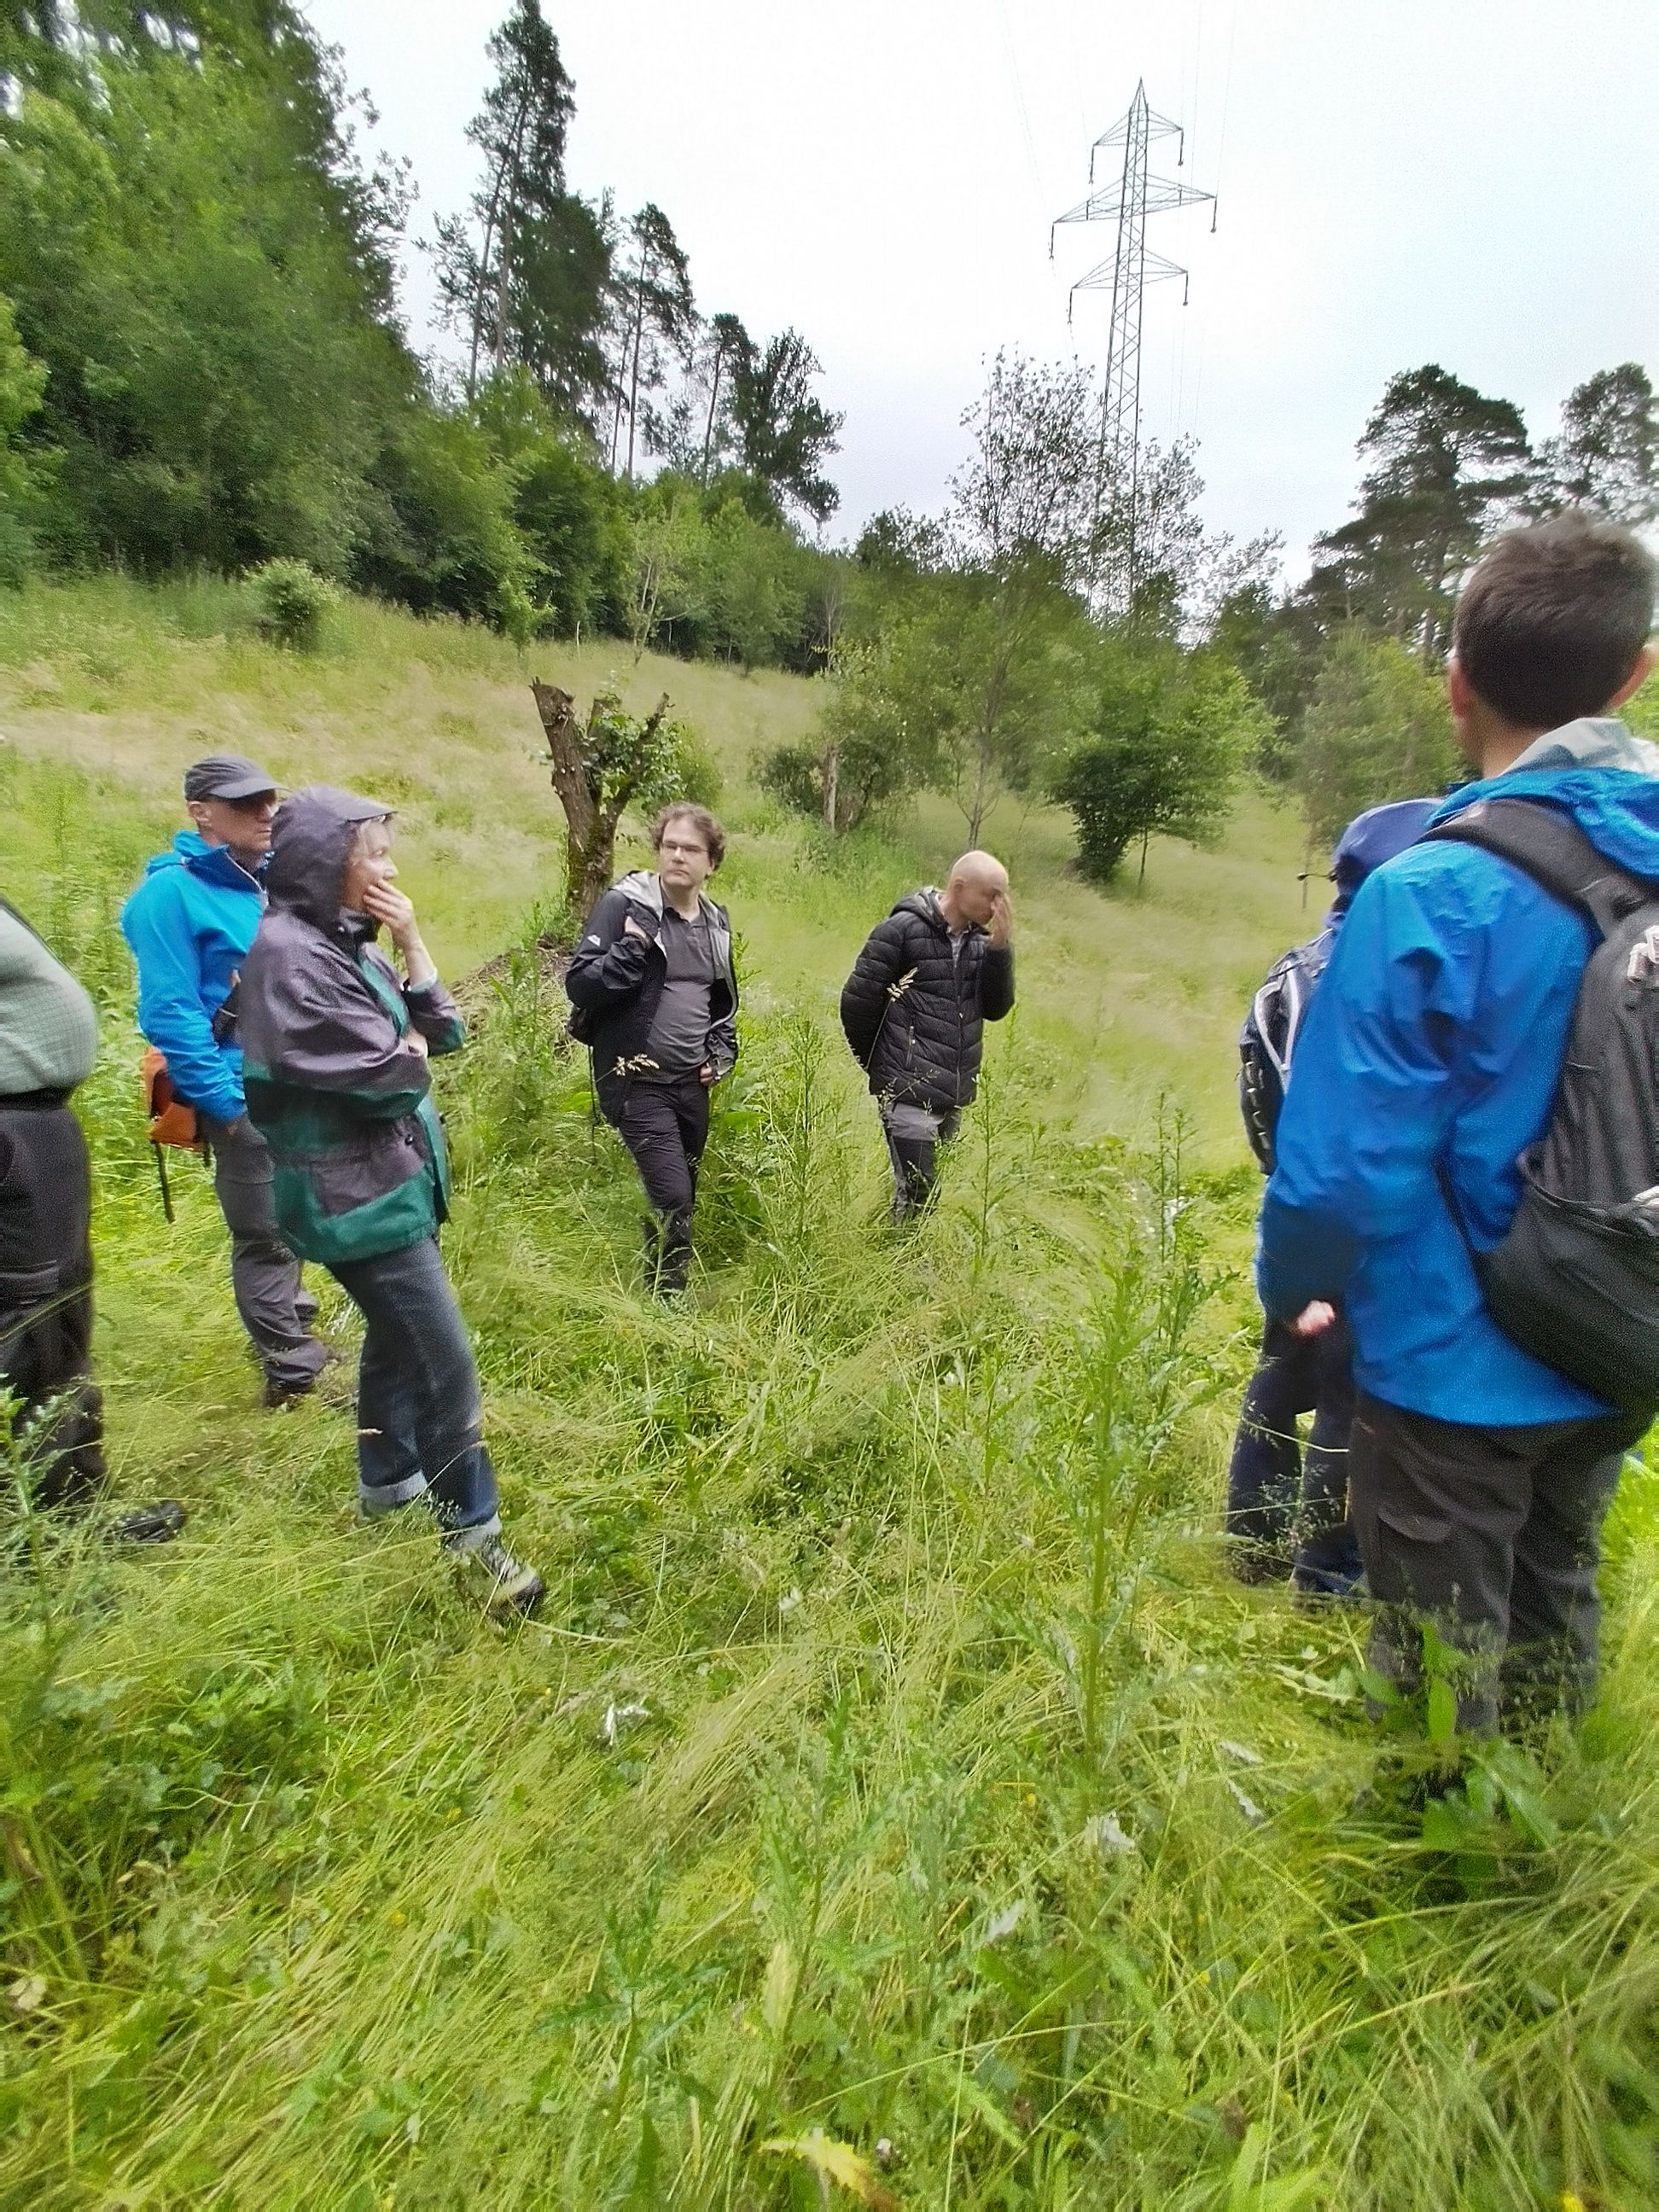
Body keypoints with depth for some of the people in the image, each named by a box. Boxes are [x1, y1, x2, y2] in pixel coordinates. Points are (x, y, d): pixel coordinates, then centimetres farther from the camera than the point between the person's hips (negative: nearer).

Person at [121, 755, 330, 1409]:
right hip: (245, 1095, -7)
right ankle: (296, 1371, 17)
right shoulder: (170, 892, -12)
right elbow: (169, 1012, -16)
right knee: (265, 1235, 4)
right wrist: (224, 1101, -18)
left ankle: (285, 1323, 41)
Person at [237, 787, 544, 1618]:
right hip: (355, 1195, -10)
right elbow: (388, 1079, -22)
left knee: (397, 1340, 21)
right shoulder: (290, 952, -19)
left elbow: (442, 1033, 7)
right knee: (446, 1363, -6)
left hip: (390, 1177, 10)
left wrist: (412, 946, -3)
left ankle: (388, 1486, 39)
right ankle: (471, 1531, 8)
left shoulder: (342, 944, 10)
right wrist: (408, 1054, -1)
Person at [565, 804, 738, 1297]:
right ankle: (667, 1307, 4)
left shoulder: (716, 921, 10)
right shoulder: (625, 904, -10)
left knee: (682, 1200, 14)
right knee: (672, 1199, -14)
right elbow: (580, 986, -15)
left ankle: (665, 1295, 30)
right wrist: (632, 947, -26)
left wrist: (722, 1053, 10)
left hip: (691, 1085, 7)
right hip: (637, 1083, -6)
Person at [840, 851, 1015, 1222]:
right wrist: (880, 1068, 2)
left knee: (932, 1190, 13)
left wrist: (1000, 948, -9)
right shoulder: (903, 930, -12)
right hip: (909, 1094, -6)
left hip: (954, 1097, 6)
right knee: (917, 1193, -5)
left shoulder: (981, 939, 7)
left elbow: (996, 1008, 3)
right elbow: (857, 1003, -9)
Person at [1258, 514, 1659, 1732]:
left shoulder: (1430, 897, -25)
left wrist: (1294, 1294, -4)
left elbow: (1344, 1165, -25)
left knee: (1443, 1666, 16)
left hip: (1456, 1368, -6)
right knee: (1554, 1608, 28)